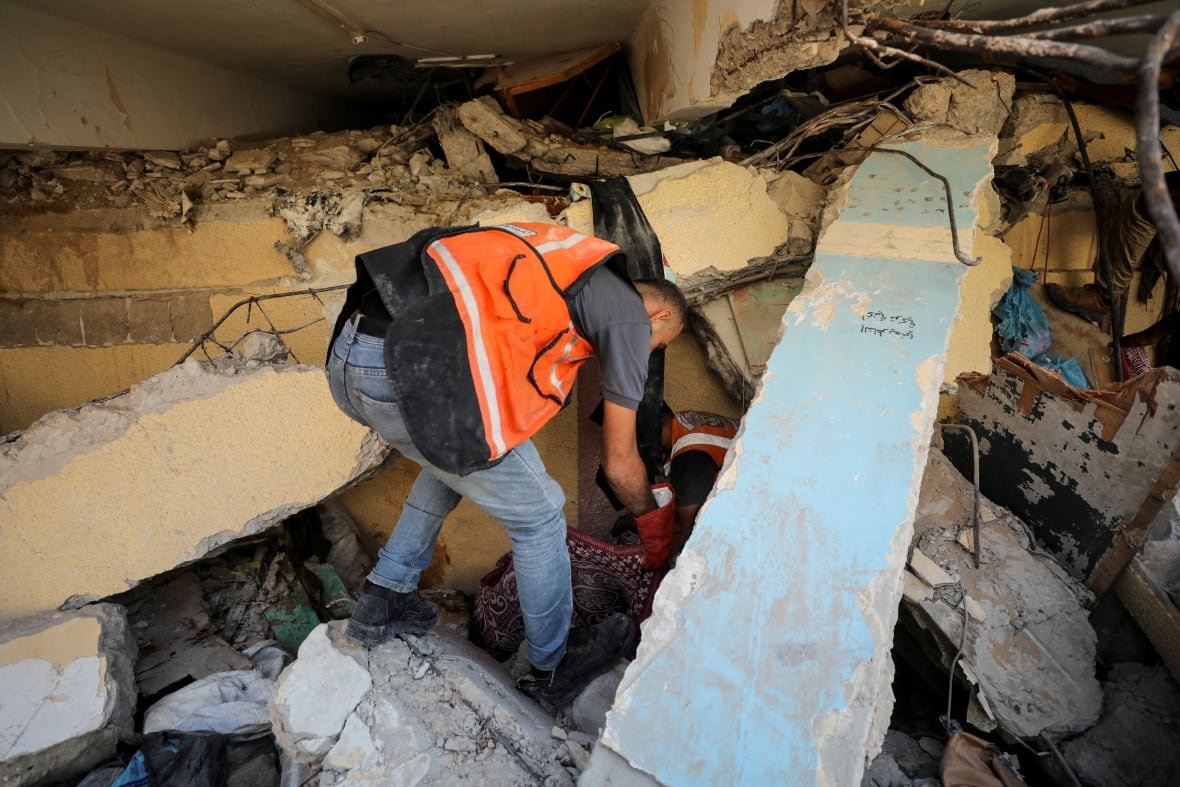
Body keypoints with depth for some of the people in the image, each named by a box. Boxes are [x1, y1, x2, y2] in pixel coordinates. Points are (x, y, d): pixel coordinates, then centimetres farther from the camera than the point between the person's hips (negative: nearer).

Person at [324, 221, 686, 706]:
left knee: (454, 460, 35)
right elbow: (619, 463, 11)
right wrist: (652, 518, 32)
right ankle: (555, 667, 34)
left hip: (347, 355, 9)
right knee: (539, 517, 12)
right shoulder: (630, 315, 7)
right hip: (418, 371, -9)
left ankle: (383, 602, 41)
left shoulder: (565, 262, 30)